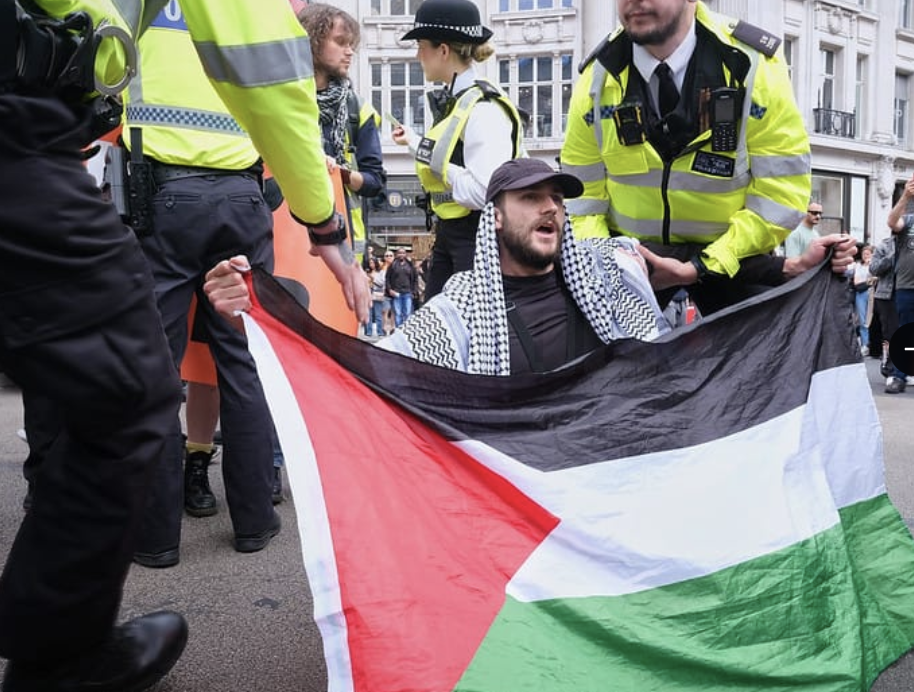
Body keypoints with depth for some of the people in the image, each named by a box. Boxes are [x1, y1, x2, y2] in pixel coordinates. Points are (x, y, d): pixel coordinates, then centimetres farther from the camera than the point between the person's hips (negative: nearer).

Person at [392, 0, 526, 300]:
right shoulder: (454, 100, 9)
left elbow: (484, 193, -29)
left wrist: (438, 163, -17)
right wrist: (415, 142, 20)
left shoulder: (484, 108, -19)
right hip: (449, 231, 10)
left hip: (478, 236, -10)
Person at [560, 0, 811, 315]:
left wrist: (708, 264, -22)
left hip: (728, 250, 0)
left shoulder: (753, 64, -15)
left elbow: (782, 190, -14)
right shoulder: (597, 78, -10)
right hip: (631, 252, 1)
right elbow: (582, 194, -3)